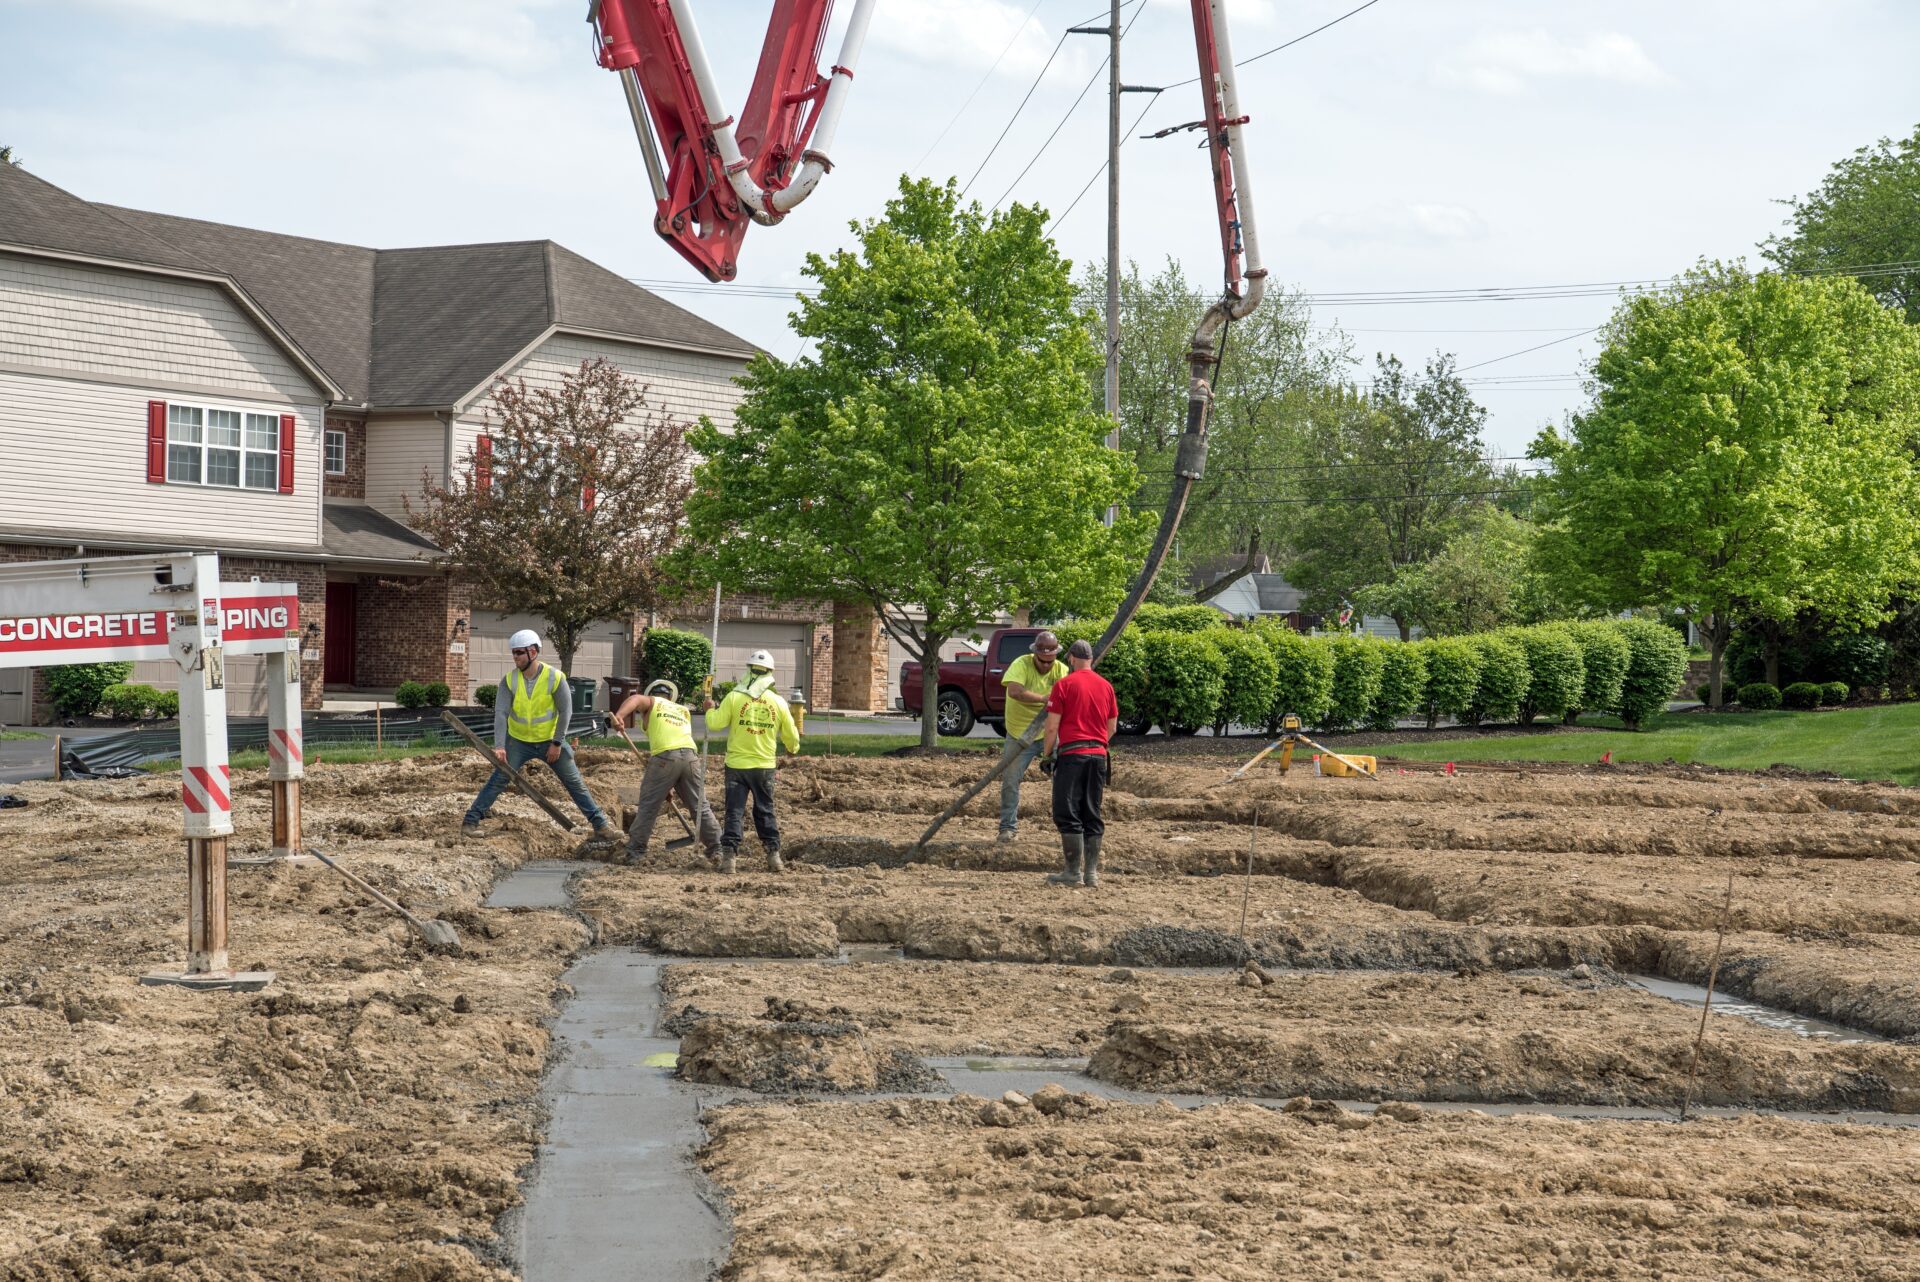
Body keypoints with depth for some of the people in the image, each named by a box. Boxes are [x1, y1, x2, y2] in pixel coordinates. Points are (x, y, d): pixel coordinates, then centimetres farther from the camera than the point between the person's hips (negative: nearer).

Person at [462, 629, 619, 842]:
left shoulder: (555, 677, -16)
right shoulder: (509, 680, -13)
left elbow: (565, 711, -11)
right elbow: (501, 713, -20)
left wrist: (557, 743, -14)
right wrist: (499, 746, -32)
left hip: (550, 741, -1)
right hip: (519, 741, 1)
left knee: (575, 783, 1)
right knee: (498, 780, -5)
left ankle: (600, 825, 7)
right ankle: (470, 822, 2)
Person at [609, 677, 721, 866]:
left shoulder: (652, 702, 19)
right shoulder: (683, 710, 31)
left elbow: (635, 699, -4)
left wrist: (620, 715, -21)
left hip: (665, 757, -4)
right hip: (690, 756, 4)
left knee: (648, 807, 3)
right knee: (700, 806, 13)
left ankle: (635, 852, 2)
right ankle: (716, 849, 14)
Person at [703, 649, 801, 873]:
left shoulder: (734, 697, -10)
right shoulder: (778, 702, -2)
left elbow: (715, 724, -12)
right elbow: (791, 735, 5)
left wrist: (710, 710, 10)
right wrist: (793, 747, 29)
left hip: (737, 764, -2)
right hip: (765, 766, 2)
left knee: (734, 812, 2)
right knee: (765, 811, 15)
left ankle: (729, 856, -6)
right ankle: (773, 855, 13)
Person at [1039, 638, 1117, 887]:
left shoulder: (1064, 684, -5)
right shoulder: (1106, 686, 11)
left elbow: (1052, 726, -7)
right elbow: (1112, 728, 15)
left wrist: (1047, 755, 4)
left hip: (1071, 755, -5)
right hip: (1098, 755, 5)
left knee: (1067, 814, -2)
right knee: (1092, 815, 10)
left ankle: (1073, 872, -6)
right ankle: (1091, 872, 8)